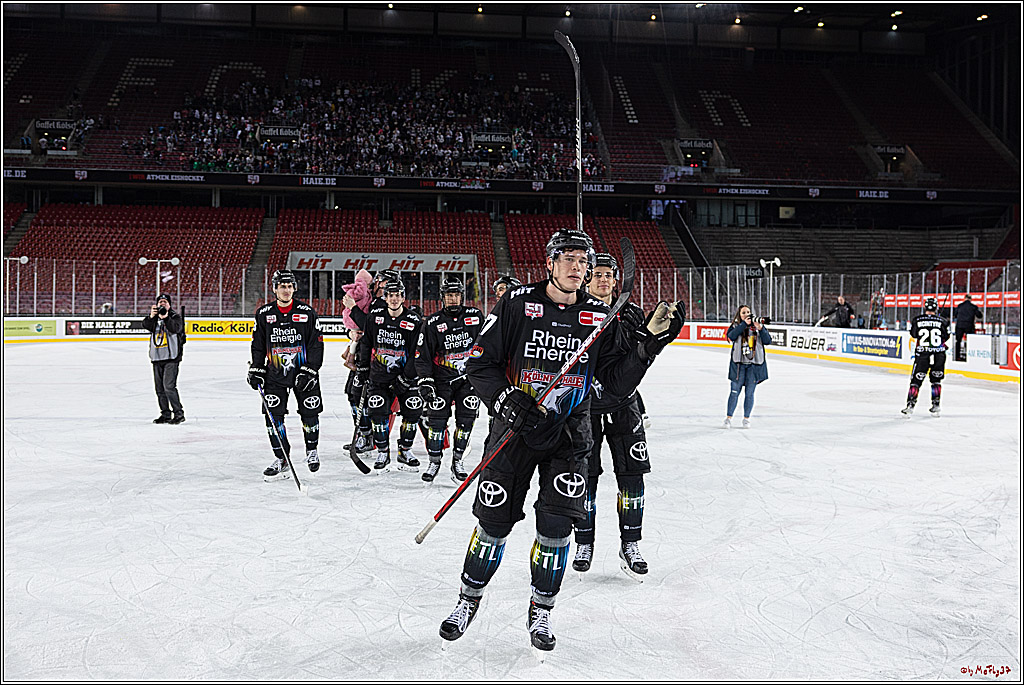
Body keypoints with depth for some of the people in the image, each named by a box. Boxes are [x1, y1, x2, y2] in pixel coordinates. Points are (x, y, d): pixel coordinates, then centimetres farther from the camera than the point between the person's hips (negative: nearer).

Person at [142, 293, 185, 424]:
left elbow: (176, 328, -17)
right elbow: (146, 325, -7)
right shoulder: (153, 318, 15)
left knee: (169, 386, -15)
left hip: (171, 357, -5)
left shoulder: (175, 316, 3)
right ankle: (165, 414, 17)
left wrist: (166, 318, -31)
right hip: (156, 358, 5)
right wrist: (151, 316, -26)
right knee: (159, 388, 8)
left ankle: (179, 414, -10)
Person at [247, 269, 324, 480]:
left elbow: (316, 344, -4)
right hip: (275, 373, 2)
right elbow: (258, 345, 11)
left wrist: (309, 371, -12)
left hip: (304, 371, -1)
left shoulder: (307, 312, -4)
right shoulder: (264, 314, 2)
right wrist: (255, 370, 4)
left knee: (310, 413, 2)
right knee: (273, 415, -5)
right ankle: (281, 458, 8)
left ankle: (311, 450, 27)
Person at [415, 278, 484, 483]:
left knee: (466, 419, -1)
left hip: (469, 377, 1)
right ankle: (434, 461, 10)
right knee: (437, 418, -5)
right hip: (441, 378, -1)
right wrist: (425, 383, -11)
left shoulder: (475, 316, 1)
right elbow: (422, 356, -3)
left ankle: (457, 461, 13)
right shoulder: (433, 323, -4)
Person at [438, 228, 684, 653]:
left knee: (556, 525, -1)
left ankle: (541, 611, 20)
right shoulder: (517, 304, -8)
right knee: (494, 522, 3)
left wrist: (648, 343, -14)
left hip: (569, 431, 2)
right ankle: (468, 600, 27)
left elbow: (618, 383, -2)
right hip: (515, 426, -1)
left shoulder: (600, 317, -1)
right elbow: (479, 363, -6)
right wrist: (507, 401, -19)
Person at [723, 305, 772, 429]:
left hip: (754, 364, 1)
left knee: (749, 393, 5)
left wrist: (760, 329, -16)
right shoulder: (736, 326, 5)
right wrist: (744, 324, -21)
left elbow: (768, 341, -1)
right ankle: (728, 418, 7)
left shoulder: (758, 326, 9)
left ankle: (746, 418, 16)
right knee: (735, 391, -1)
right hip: (738, 364, -1)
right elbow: (731, 336, -16)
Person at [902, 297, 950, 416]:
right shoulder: (942, 321, -3)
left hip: (922, 354, -1)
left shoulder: (917, 320, -4)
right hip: (939, 355, 1)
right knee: (936, 380, 18)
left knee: (916, 380, 4)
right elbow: (946, 337, 6)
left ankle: (910, 406, -5)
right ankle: (935, 406, 19)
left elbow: (913, 334, 11)